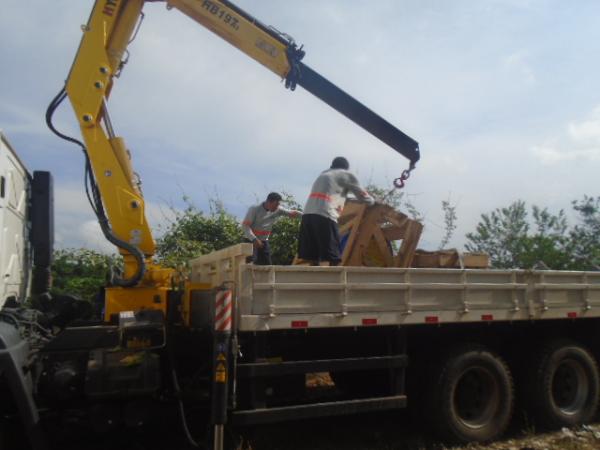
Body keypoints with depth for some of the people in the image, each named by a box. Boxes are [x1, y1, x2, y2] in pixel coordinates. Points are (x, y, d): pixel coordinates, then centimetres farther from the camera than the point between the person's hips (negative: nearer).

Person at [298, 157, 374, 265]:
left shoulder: (322, 174, 34)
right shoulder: (347, 175, 16)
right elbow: (362, 195, 20)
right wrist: (373, 201, 41)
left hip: (308, 214, 7)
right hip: (324, 216, -6)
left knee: (313, 257, 8)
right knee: (334, 258, -3)